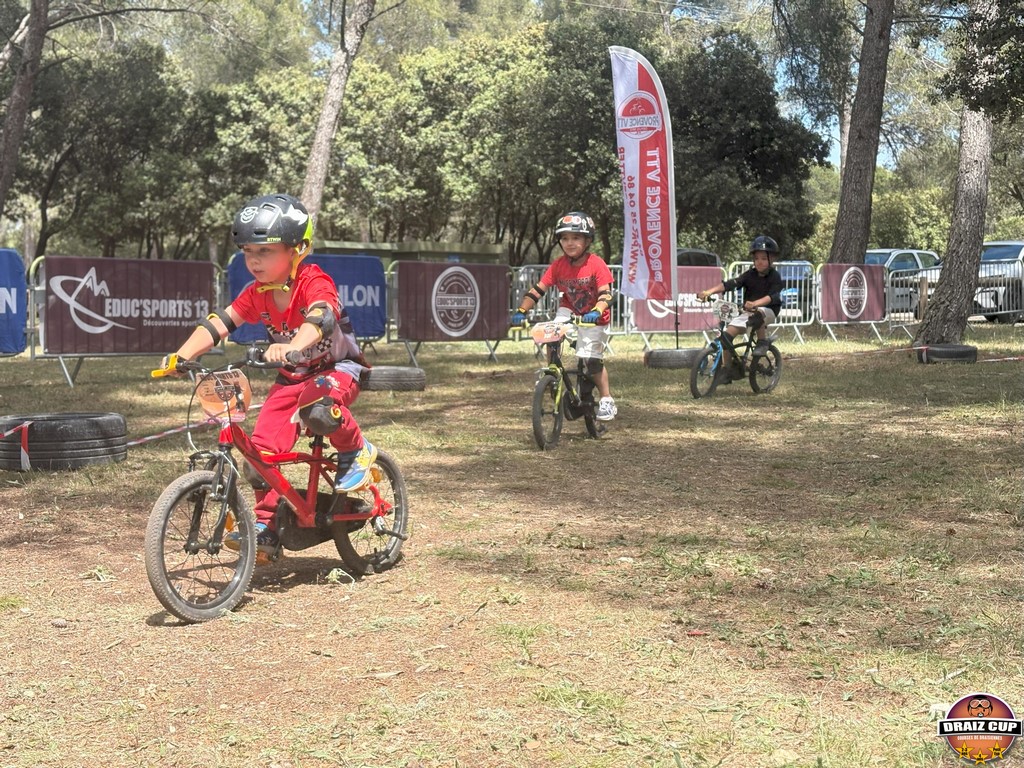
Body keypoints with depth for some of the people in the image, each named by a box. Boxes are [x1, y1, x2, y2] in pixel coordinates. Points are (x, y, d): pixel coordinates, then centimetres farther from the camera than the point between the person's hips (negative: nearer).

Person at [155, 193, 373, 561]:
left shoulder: (314, 282, -22)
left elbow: (320, 318, -43)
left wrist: (292, 348, -62)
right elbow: (217, 323, -12)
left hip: (338, 368, -6)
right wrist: (182, 355, -28)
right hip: (292, 378, 6)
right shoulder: (256, 294, -4)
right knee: (259, 453, -9)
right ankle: (266, 528, 6)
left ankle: (357, 451, -11)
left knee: (317, 409, -39)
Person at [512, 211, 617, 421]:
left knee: (592, 359, -11)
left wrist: (596, 311, -47)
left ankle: (607, 400, 3)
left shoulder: (596, 264, -22)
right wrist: (521, 311, -23)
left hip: (594, 317, -4)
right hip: (569, 310, 4)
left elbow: (606, 294, -28)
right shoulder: (558, 266, -11)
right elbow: (538, 289, -13)